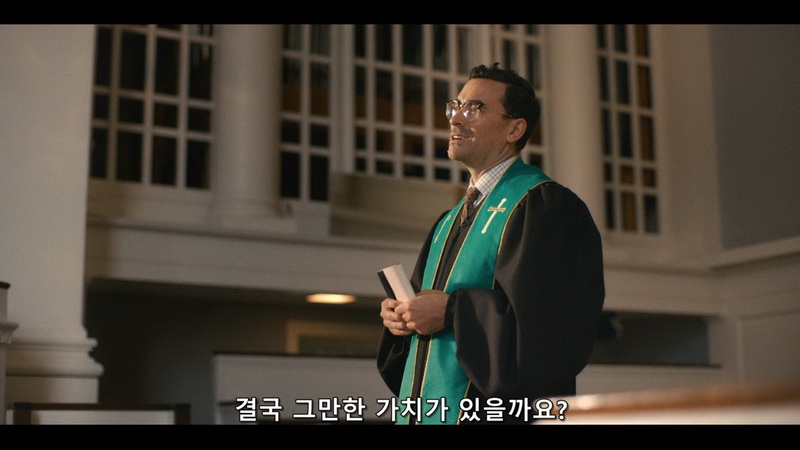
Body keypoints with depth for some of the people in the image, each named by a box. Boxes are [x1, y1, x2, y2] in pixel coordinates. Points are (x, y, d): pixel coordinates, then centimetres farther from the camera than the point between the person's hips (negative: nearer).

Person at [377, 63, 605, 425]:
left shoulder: (544, 205, -11)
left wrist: (451, 311, -20)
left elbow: (552, 324, -21)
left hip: (494, 411, -7)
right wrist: (399, 313, -1)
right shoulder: (449, 222, 15)